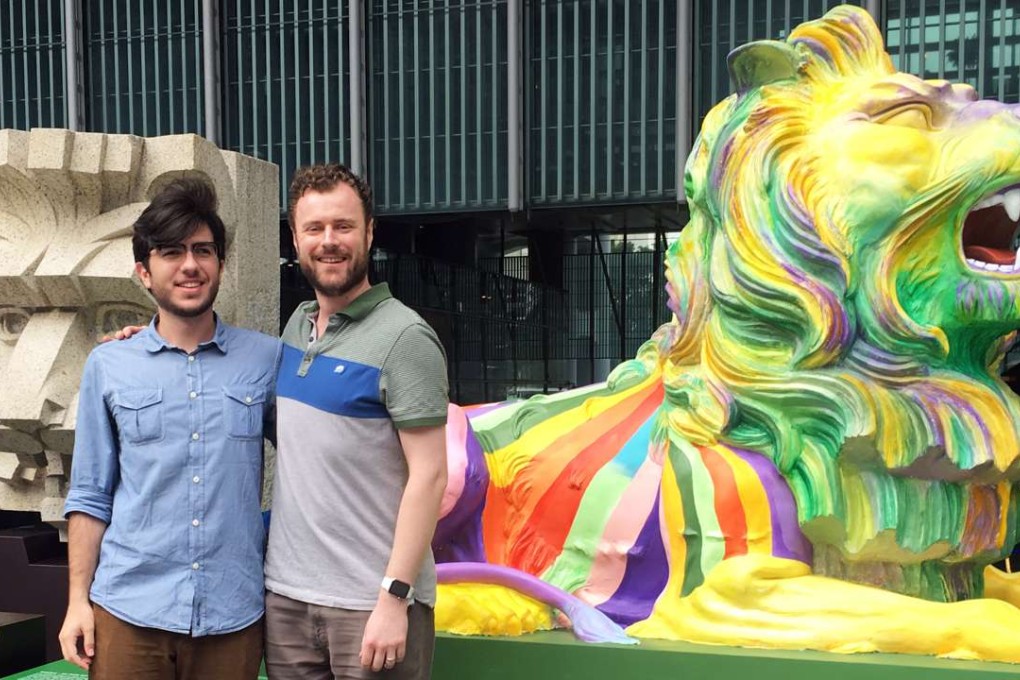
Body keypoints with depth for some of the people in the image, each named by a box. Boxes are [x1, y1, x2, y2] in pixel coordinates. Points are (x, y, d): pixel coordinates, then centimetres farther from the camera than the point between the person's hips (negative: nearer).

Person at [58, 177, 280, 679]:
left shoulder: (266, 359, 0)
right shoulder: (108, 366, 3)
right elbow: (90, 496, 6)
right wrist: (78, 600, 1)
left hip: (233, 614, 0)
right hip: (129, 611, 0)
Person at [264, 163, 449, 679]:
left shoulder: (402, 338, -13)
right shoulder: (295, 325, 8)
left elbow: (429, 476, -15)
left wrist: (395, 595, -19)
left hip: (370, 601, -6)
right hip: (284, 593, 6)